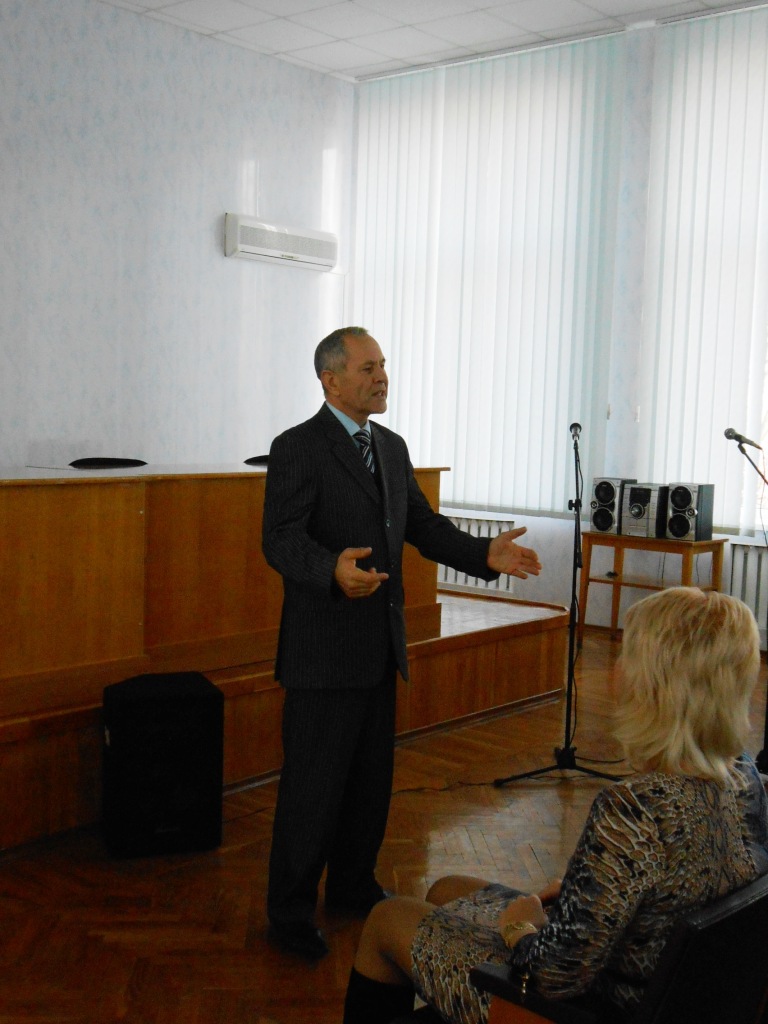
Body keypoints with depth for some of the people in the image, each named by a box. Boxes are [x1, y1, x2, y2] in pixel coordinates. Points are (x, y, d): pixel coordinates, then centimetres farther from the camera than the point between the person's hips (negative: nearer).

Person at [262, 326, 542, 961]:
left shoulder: (392, 447, 12)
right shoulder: (298, 449, -12)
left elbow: (422, 524, 12)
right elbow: (281, 539, -21)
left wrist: (485, 554, -4)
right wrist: (333, 570, -41)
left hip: (380, 645, 7)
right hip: (325, 649, -7)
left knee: (371, 778, 18)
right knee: (314, 786, 2)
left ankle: (354, 885, 36)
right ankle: (291, 913, 18)